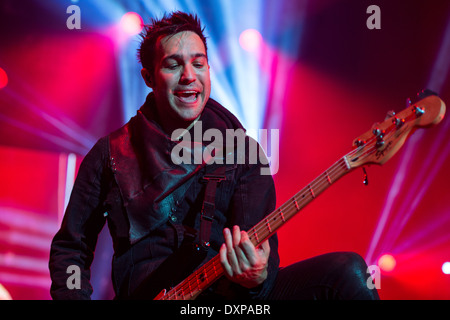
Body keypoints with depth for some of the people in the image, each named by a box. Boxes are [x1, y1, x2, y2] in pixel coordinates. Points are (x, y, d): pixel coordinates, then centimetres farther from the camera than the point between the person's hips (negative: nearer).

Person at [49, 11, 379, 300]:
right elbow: (70, 247, 16)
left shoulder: (243, 152, 7)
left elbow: (260, 246, -2)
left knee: (346, 272, -22)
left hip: (227, 291, 2)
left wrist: (256, 277, -26)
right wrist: (75, 295, -3)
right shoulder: (112, 154, 7)